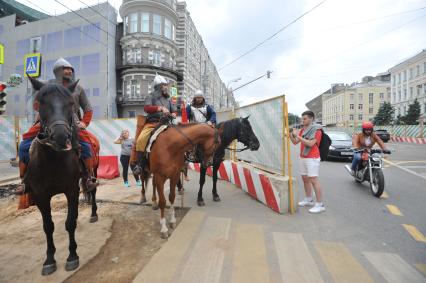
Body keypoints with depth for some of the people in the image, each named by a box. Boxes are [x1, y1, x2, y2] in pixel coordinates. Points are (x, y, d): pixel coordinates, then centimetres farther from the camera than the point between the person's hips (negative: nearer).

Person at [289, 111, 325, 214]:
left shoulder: (316, 130, -9)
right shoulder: (302, 130, 13)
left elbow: (310, 143, -20)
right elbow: (295, 142, 10)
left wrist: (298, 136, -22)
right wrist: (290, 135, -7)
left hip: (312, 159, -8)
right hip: (303, 158, 8)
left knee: (314, 180, -8)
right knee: (305, 179, 11)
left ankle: (320, 204, 0)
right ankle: (309, 199, 23)